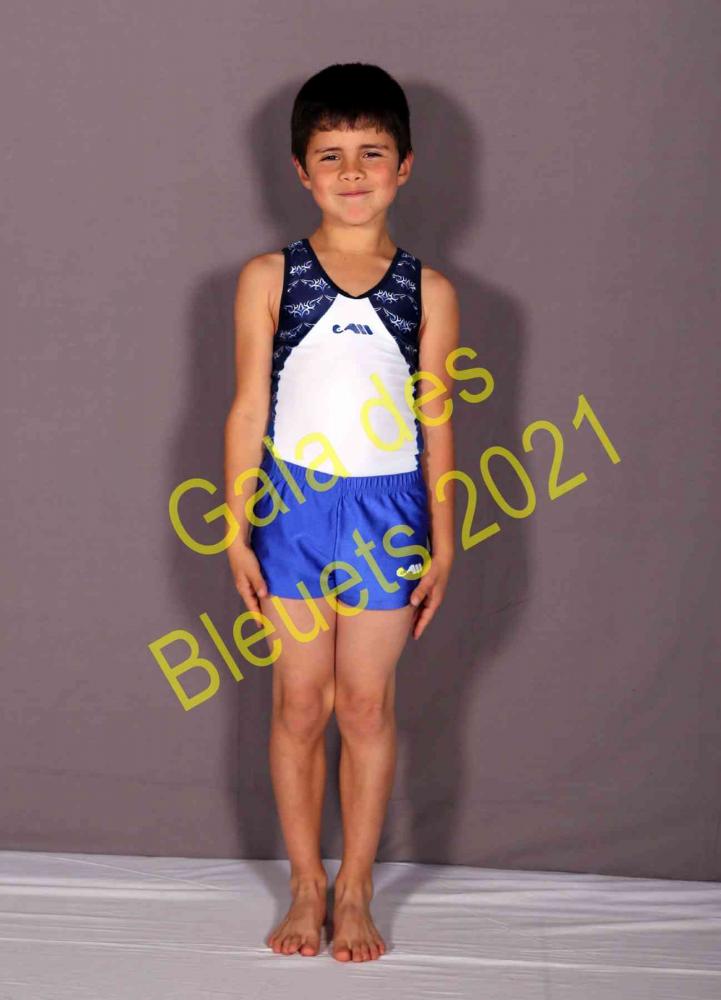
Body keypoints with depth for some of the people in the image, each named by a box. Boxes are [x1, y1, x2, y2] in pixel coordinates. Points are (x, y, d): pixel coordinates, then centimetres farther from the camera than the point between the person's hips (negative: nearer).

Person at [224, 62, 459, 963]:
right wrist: (237, 533, -2)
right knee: (300, 703, 7)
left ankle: (355, 892, 20)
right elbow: (248, 412, 0)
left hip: (388, 512, 0)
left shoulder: (428, 293, -1)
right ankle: (306, 888, 20)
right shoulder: (268, 279, -2)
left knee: (367, 704, 7)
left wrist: (442, 548, 3)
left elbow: (436, 424, 3)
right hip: (293, 507, 0)